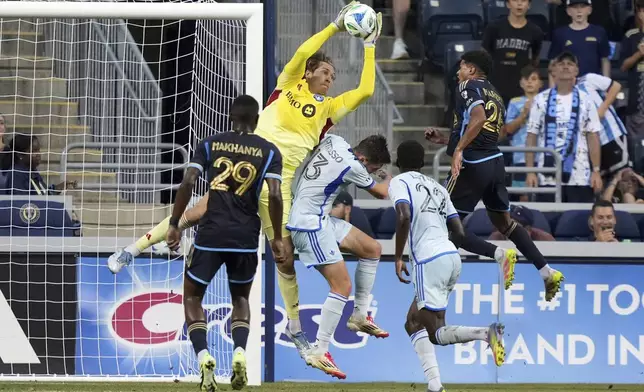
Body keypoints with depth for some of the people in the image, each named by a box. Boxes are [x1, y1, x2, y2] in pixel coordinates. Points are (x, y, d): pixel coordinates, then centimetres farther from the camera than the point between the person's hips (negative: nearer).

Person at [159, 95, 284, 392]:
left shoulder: (209, 145, 7)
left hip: (211, 233, -1)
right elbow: (274, 195, -6)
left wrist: (174, 224, 2)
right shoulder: (269, 151, 5)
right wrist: (277, 237, 4)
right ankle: (240, 353, -4)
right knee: (240, 298, 23)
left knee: (192, 296, 15)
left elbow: (188, 182, -4)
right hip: (246, 236, 1)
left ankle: (203, 356, -10)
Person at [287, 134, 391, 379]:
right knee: (342, 286, -14)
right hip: (309, 224, -10)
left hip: (320, 220, 10)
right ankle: (319, 351, -14)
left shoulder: (334, 141, 1)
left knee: (372, 249, 14)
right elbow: (381, 193, -1)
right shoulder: (352, 167, -21)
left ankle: (360, 316, 20)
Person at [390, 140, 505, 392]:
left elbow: (404, 216, -17)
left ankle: (485, 333, -31)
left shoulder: (399, 182, 3)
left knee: (436, 334, -5)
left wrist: (398, 257, -10)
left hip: (428, 261, -8)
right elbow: (460, 233, 18)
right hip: (452, 257, 8)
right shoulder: (437, 187, 23)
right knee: (413, 324, 16)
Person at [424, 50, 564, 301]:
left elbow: (478, 119, -24)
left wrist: (458, 150, -27)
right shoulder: (495, 96, 22)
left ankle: (500, 255, -16)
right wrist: (444, 140, 31)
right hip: (495, 161, 8)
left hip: (473, 166, -8)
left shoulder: (469, 87, -4)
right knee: (503, 221, 20)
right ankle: (547, 272, 14)